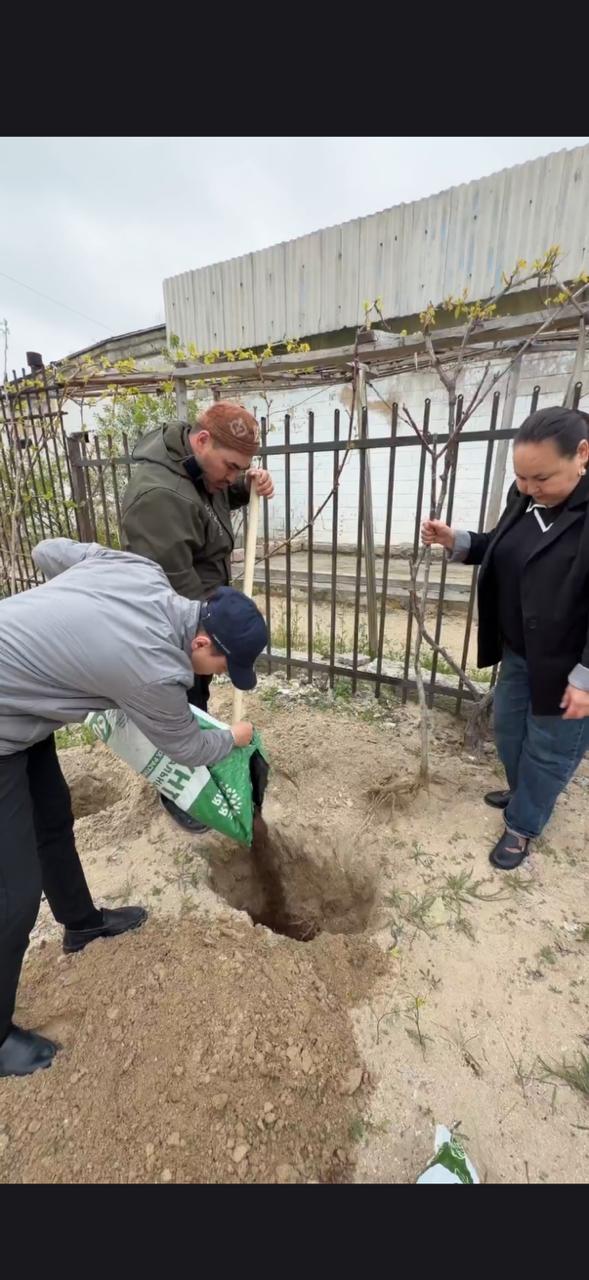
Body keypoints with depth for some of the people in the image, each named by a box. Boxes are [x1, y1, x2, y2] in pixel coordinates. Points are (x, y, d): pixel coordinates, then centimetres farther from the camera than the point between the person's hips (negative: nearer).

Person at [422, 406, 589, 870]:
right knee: (509, 728, 22)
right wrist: (455, 541, -5)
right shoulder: (525, 498, -1)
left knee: (549, 748, 12)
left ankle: (523, 825, 34)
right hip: (518, 651, 7)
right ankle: (522, 793, 49)